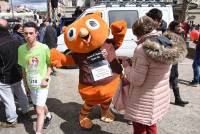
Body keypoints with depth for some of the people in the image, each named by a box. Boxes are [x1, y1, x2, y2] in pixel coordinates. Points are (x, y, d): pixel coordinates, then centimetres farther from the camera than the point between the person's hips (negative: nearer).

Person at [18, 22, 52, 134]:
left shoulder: (44, 48, -17)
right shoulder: (21, 49, -6)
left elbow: (50, 64, -4)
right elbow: (24, 68, 5)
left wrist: (46, 78, -14)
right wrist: (25, 83, 9)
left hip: (42, 83, -4)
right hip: (30, 84, 4)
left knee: (39, 111, -5)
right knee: (41, 105, 24)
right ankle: (48, 116, 54)